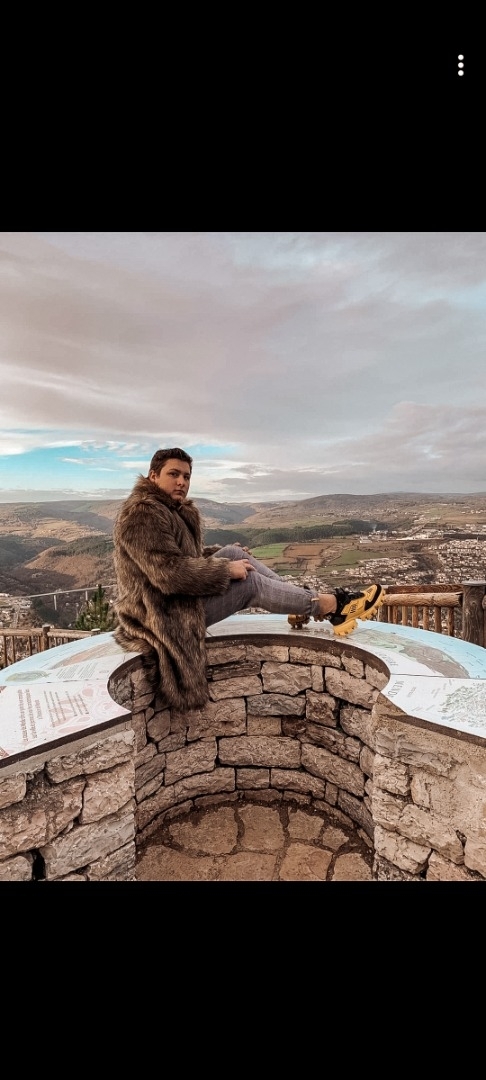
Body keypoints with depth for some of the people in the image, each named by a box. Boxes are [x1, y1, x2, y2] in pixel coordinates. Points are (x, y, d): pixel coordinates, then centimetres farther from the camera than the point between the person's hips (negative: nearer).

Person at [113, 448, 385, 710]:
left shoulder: (172, 509, 11)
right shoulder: (143, 514, -20)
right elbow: (169, 573, -29)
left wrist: (233, 558, 4)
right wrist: (227, 569, -19)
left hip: (178, 598, 9)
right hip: (165, 614, -9)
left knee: (234, 552, 1)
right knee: (251, 582, -12)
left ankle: (308, 603, 1)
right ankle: (331, 605, 1)